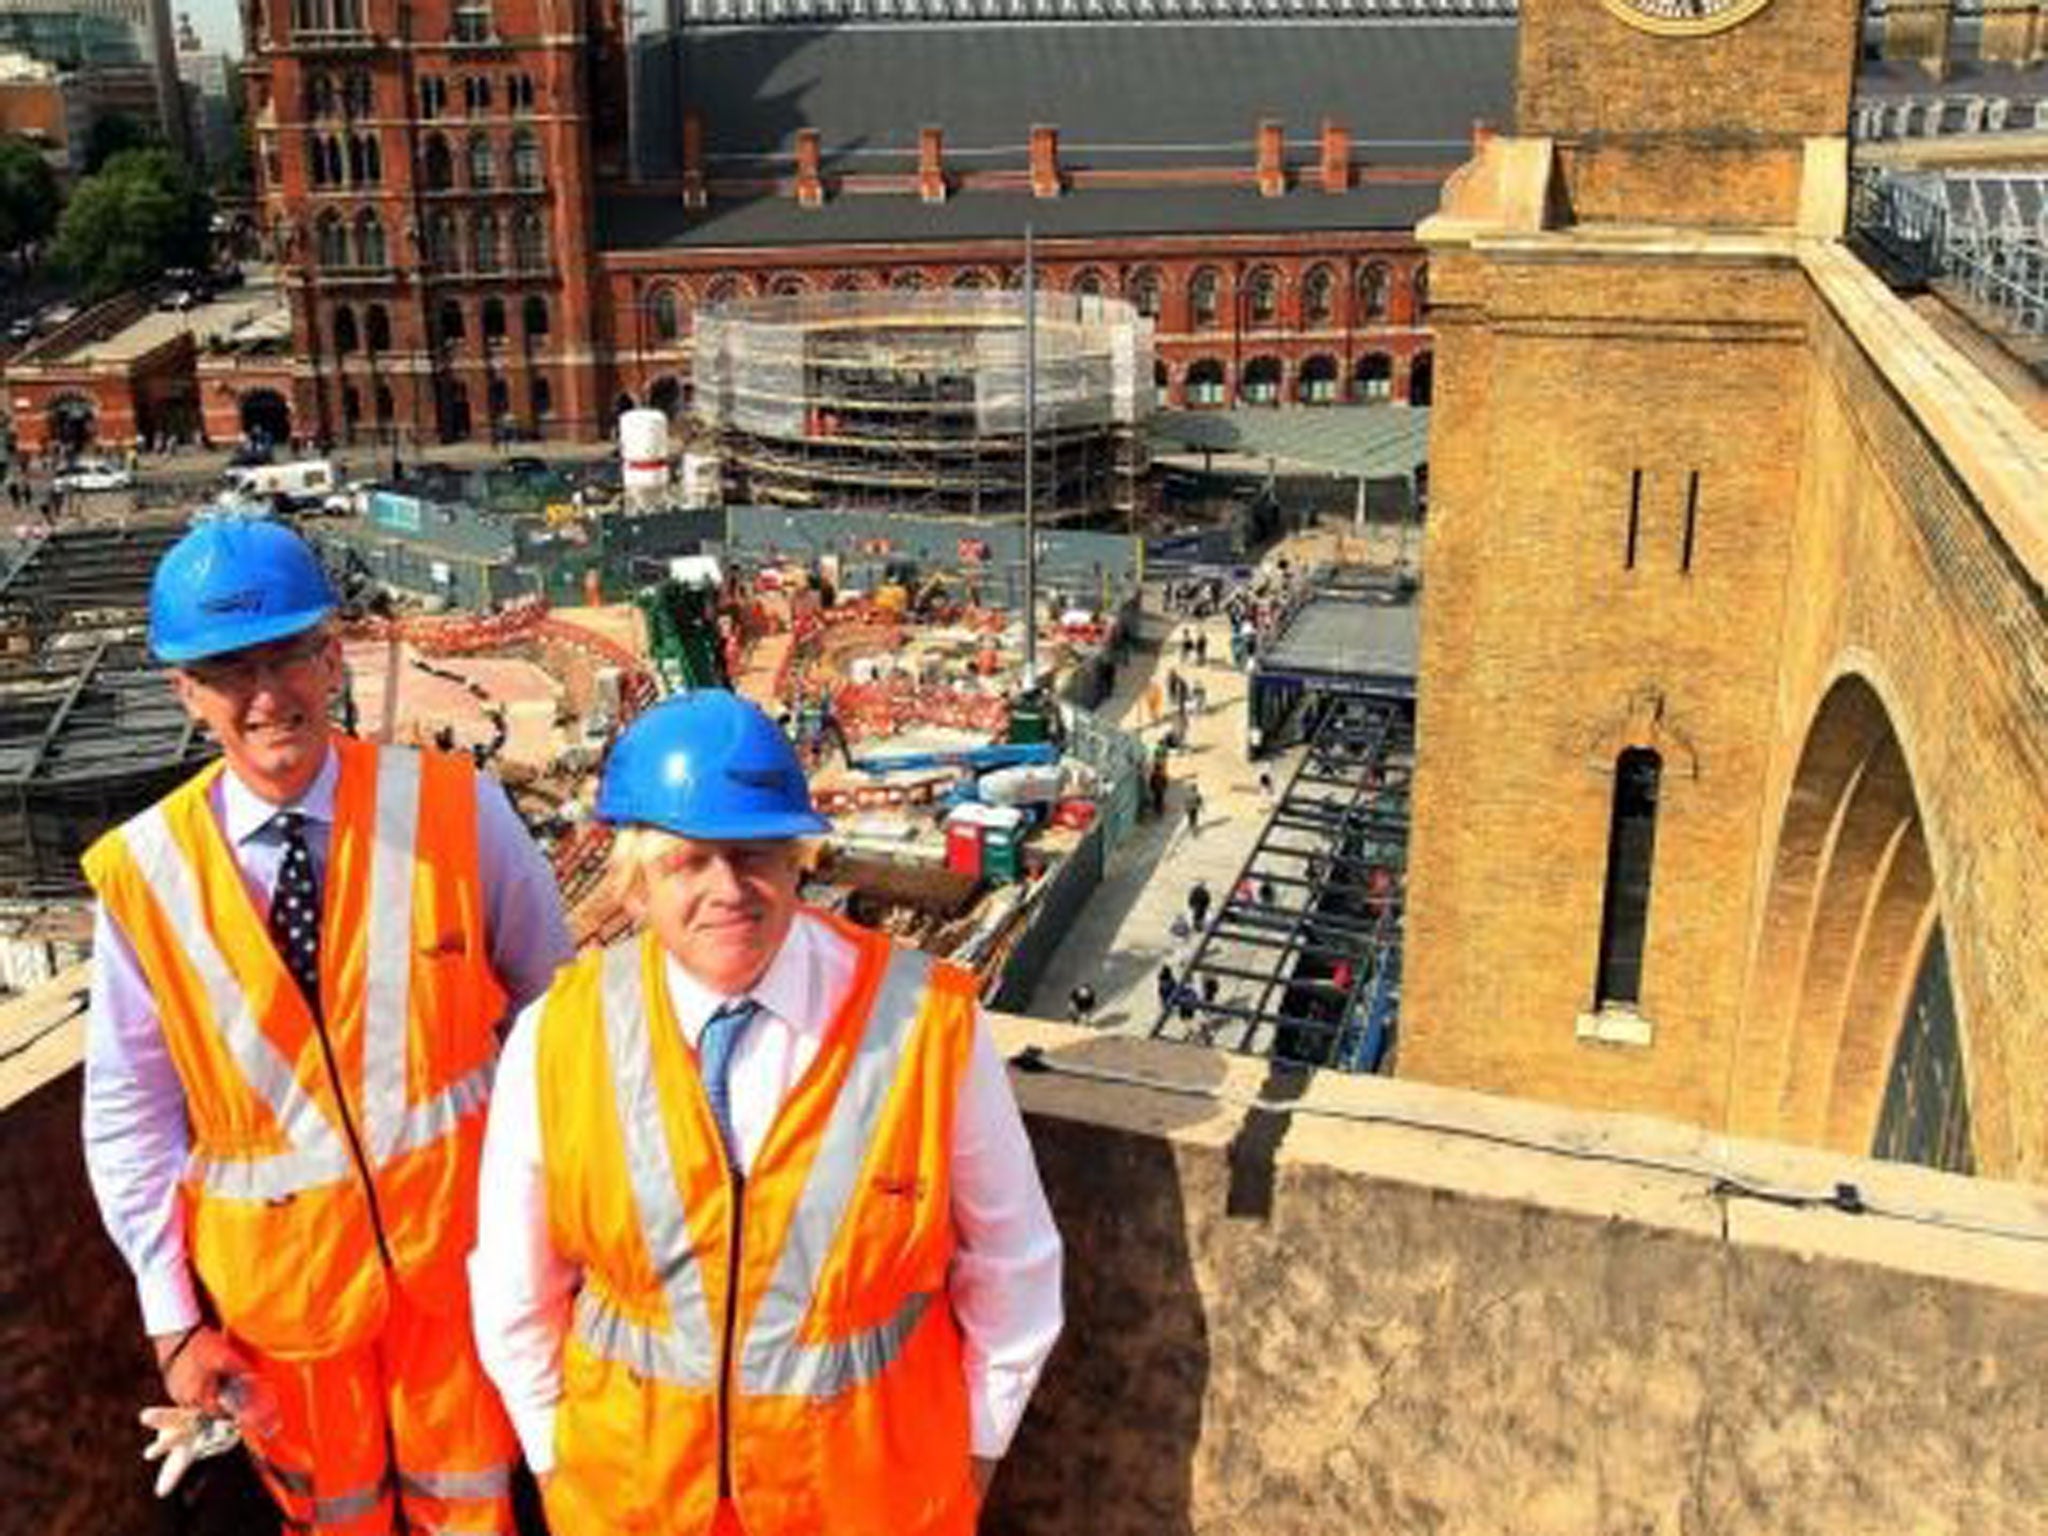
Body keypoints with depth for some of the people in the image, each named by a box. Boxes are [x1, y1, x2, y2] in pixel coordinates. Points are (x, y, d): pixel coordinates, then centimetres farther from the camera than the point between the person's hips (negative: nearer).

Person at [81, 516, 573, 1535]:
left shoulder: (455, 809, -14)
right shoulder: (143, 874, -12)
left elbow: (553, 1007, -2)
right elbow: (131, 1113, -3)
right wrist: (174, 1318, -1)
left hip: (456, 1236, -1)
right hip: (274, 1270, 1)